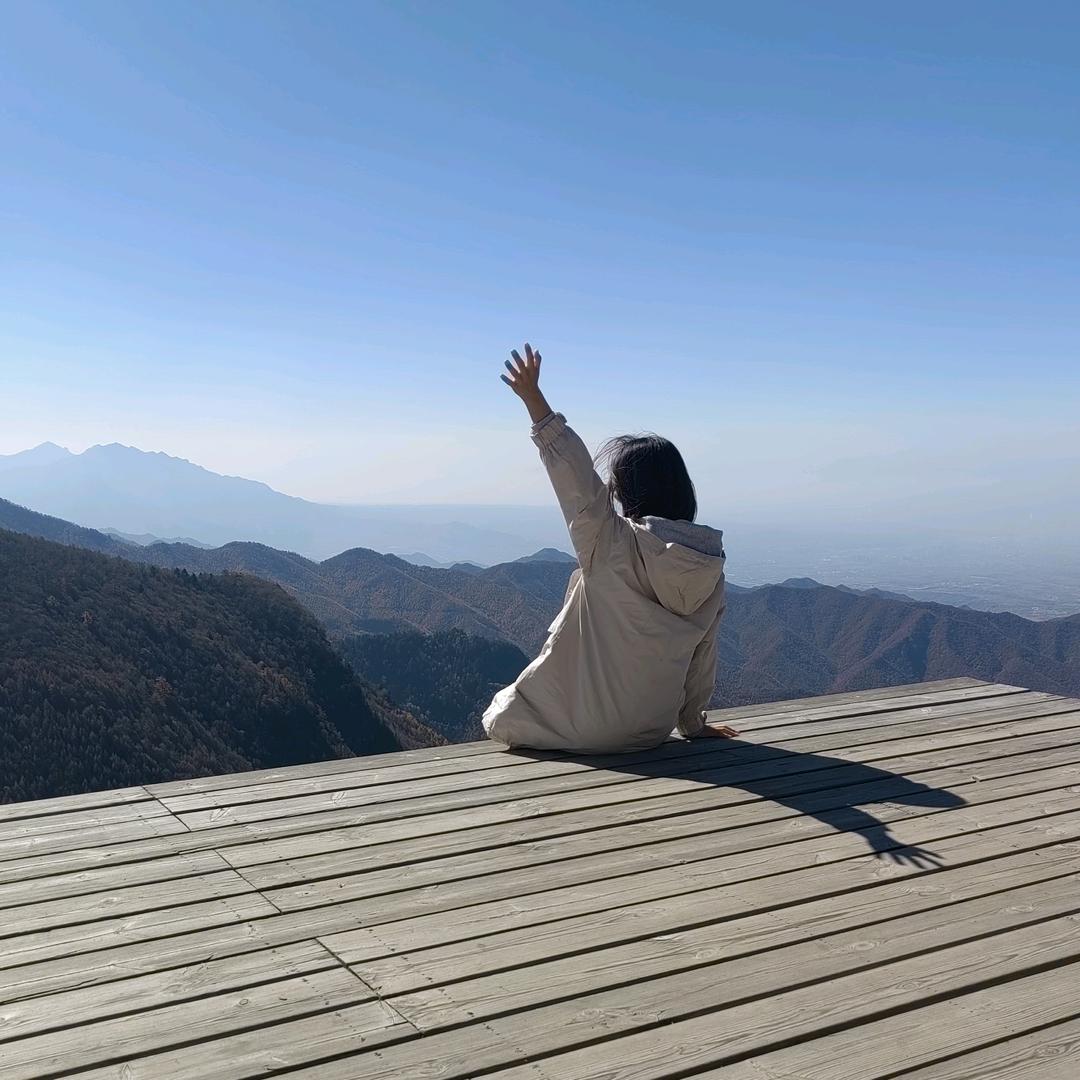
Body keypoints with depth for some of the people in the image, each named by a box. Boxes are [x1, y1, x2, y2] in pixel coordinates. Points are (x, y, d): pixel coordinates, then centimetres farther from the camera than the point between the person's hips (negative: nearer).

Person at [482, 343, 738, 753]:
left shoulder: (613, 545, -21)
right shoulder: (711, 566, -5)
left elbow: (574, 472, -16)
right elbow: (703, 655, 4)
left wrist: (533, 397, -13)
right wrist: (692, 722, 18)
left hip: (579, 728, -5)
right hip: (652, 731, 6)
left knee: (501, 714, 22)